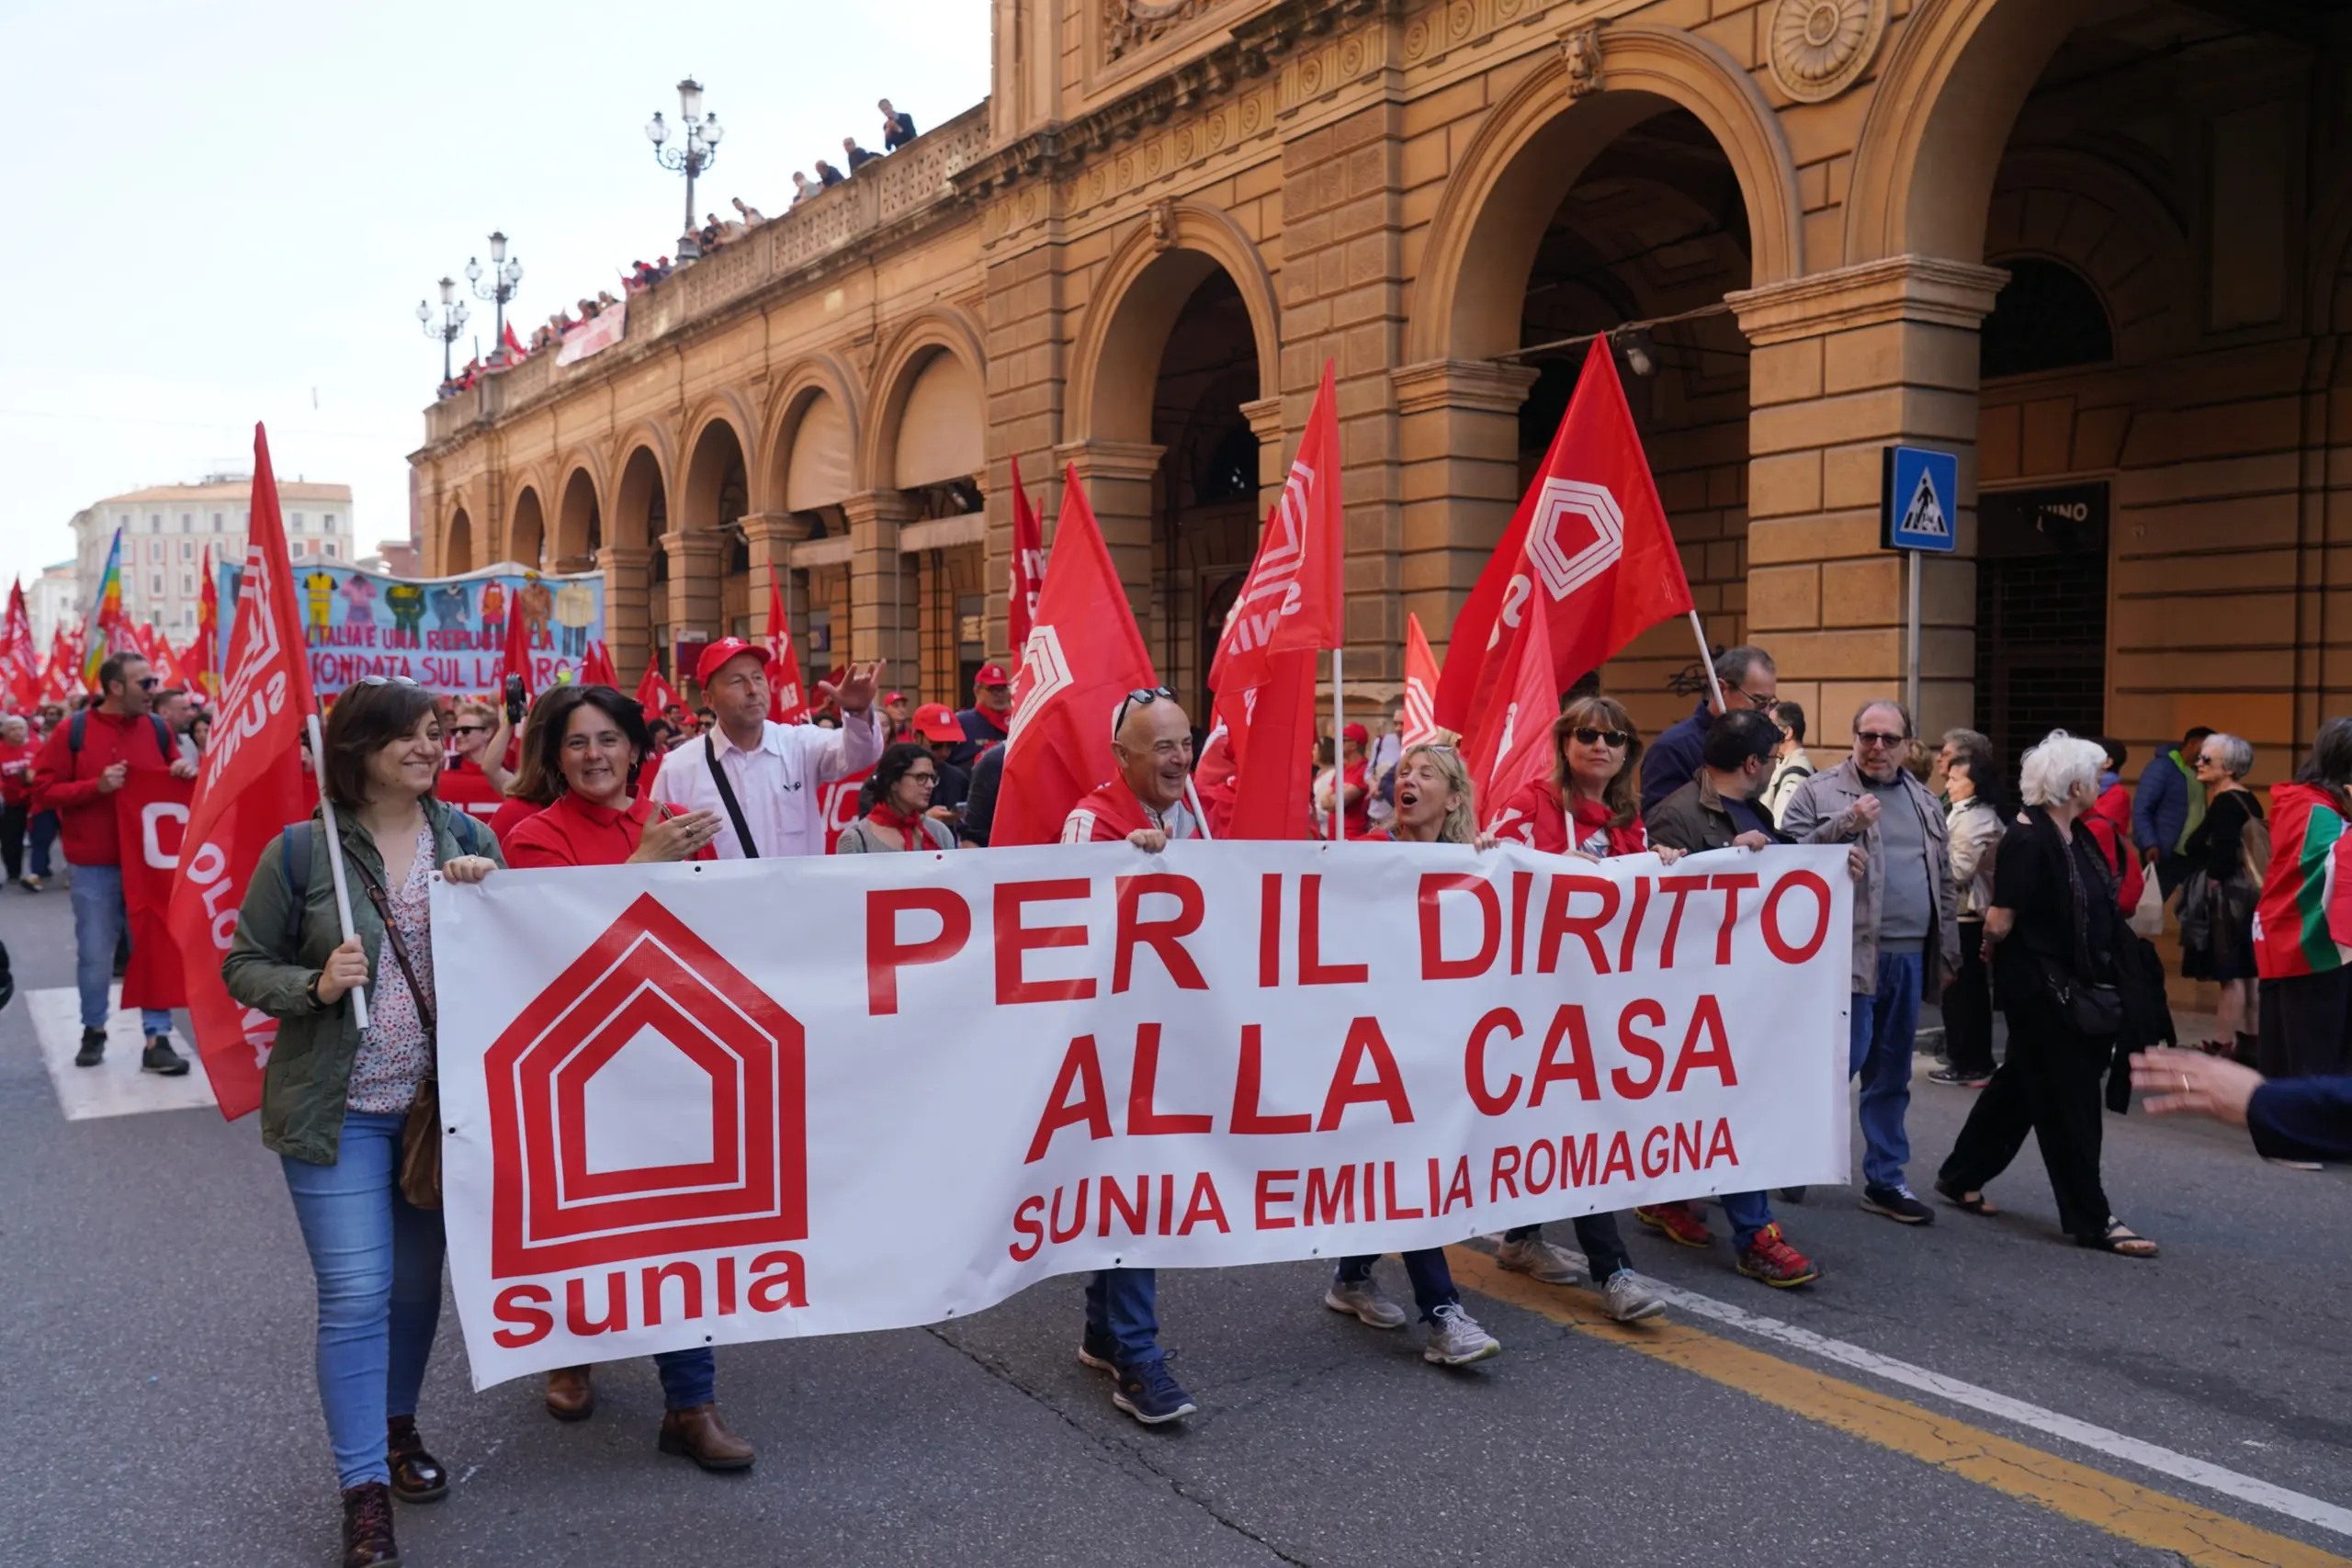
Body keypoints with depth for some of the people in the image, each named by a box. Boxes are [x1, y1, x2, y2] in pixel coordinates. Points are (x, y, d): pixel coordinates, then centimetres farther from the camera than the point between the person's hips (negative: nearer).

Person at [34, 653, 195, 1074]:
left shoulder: (157, 729, 4)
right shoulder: (72, 732, -5)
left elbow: (171, 782, 15)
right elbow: (43, 792, -6)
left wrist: (186, 772, -8)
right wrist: (95, 786, -20)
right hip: (96, 867, -2)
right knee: (95, 955, 8)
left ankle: (157, 1039, 6)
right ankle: (94, 1030, 27)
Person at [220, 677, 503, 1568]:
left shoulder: (466, 835, 1)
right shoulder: (300, 850, -8)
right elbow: (243, 966, -1)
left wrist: (486, 894, -14)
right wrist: (315, 986, -19)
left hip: (441, 1101, 4)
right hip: (338, 1110, -3)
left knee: (418, 1283, 16)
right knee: (356, 1295, -4)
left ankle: (397, 1426, 38)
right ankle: (363, 1491, 7)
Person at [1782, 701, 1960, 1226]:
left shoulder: (1925, 802, 16)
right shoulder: (1818, 792, -1)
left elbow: (1944, 883, 20)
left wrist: (1948, 954, 15)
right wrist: (1846, 824, -20)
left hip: (1909, 960, 6)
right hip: (1849, 955, -6)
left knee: (1892, 1076, 11)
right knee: (1843, 1058, -9)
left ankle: (1885, 1180, 20)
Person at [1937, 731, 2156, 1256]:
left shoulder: (2076, 836, 9)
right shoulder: (2027, 841, -19)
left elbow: (2096, 910, 11)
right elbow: (2000, 923, -21)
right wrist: (1997, 938, -1)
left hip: (2076, 987, 9)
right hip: (2039, 990, -9)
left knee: (2019, 1084, 17)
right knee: (2068, 1099, -1)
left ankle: (1961, 1177, 30)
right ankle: (2091, 1219, 9)